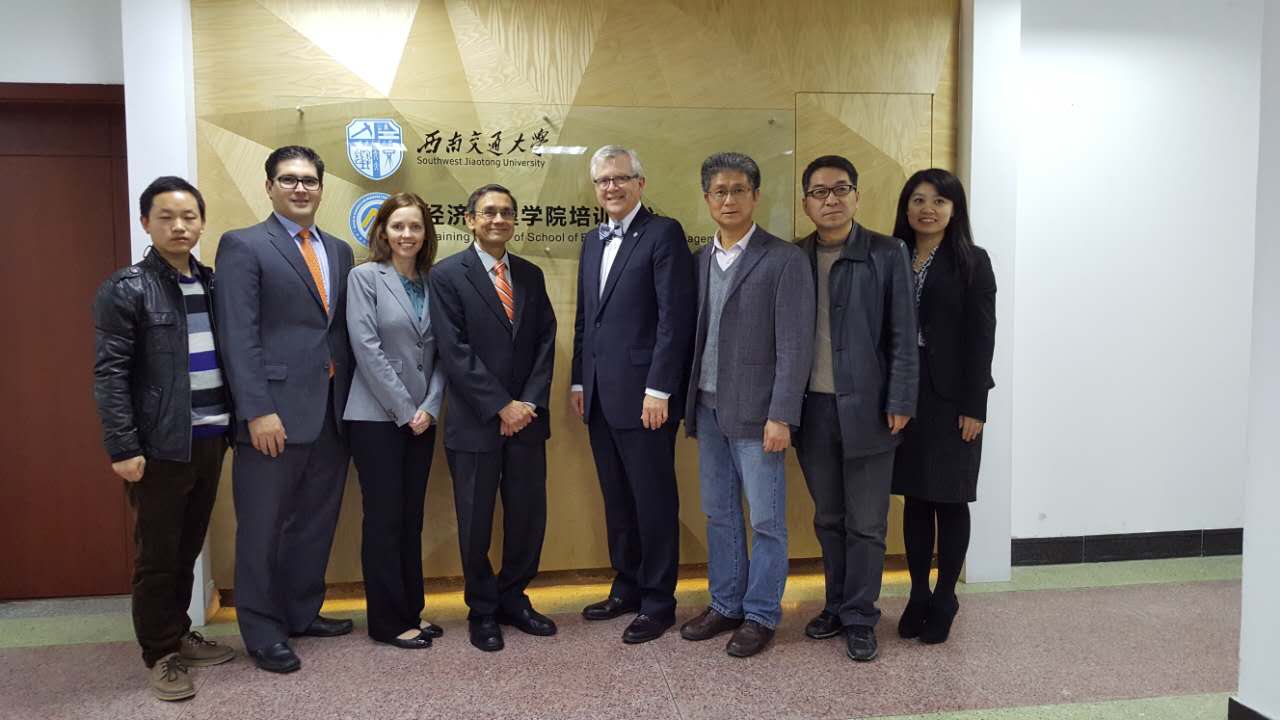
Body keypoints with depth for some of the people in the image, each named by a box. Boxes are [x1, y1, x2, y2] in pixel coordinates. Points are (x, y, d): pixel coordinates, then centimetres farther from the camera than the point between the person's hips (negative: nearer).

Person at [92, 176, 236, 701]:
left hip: (210, 438, 5)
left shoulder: (213, 284, 10)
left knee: (188, 548, 16)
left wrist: (235, 422, 8)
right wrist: (122, 447, -15)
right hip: (159, 444, -5)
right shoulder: (126, 289, -7)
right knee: (157, 554, 7)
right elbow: (110, 374, -10)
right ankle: (160, 654, 20)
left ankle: (180, 634, 31)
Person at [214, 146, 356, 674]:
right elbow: (238, 336, -11)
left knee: (317, 520, 15)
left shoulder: (338, 251, 15)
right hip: (276, 410, -6)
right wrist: (258, 411, -18)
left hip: (332, 410, 6)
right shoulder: (243, 246, -3)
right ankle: (263, 632, 18)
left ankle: (302, 612, 31)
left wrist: (350, 401, 7)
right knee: (264, 526, 5)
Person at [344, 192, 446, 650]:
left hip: (421, 418, 5)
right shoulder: (365, 277, -4)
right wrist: (404, 409, -13)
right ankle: (388, 621, 10)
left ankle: (411, 611, 21)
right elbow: (366, 348, -12)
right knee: (384, 518, 0)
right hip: (377, 416, -5)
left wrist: (429, 407, -6)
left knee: (412, 517, 10)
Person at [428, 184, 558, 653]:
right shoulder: (447, 275, -3)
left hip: (527, 418, 4)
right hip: (475, 421, -4)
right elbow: (455, 351, -11)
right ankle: (482, 610, 25)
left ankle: (513, 599, 29)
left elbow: (545, 342, 6)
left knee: (529, 515, 9)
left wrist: (528, 404, -6)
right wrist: (501, 406, -14)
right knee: (476, 522, 7)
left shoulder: (531, 275, 11)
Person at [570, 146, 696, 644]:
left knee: (654, 501, 3)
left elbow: (675, 317, -13)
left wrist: (658, 389, -17)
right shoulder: (592, 241, 16)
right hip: (600, 397, 7)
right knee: (617, 500, 15)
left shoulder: (663, 233, -6)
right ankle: (627, 588, 28)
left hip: (643, 396, -7)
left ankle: (658, 602, 15)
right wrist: (579, 381, 14)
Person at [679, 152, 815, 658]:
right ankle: (725, 605, 28)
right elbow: (695, 336, 13)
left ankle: (761, 615, 17)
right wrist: (690, 402, 6)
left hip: (754, 411, -6)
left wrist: (781, 416, -16)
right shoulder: (700, 260, 12)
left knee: (765, 519, 3)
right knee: (719, 514, 14)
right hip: (708, 407, 6)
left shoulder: (784, 259, -7)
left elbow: (795, 345, -11)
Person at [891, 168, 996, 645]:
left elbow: (981, 338, -7)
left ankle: (944, 600, 18)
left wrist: (974, 407, -12)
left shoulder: (972, 262, -3)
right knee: (915, 498, 10)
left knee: (949, 500, 6)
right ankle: (917, 596, 20)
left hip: (951, 397, -3)